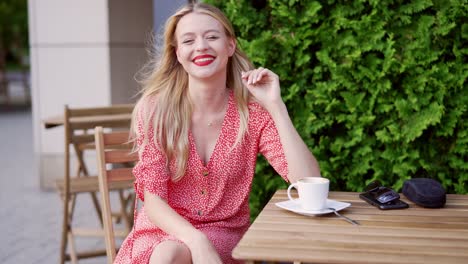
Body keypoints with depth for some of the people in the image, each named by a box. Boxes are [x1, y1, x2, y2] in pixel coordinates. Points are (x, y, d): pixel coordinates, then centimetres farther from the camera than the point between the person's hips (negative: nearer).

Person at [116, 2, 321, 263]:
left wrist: (276, 106, -23)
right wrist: (197, 240, -30)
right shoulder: (155, 108, -8)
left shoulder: (253, 112, -8)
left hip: (224, 234, -1)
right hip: (163, 230, 1)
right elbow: (152, 197, -11)